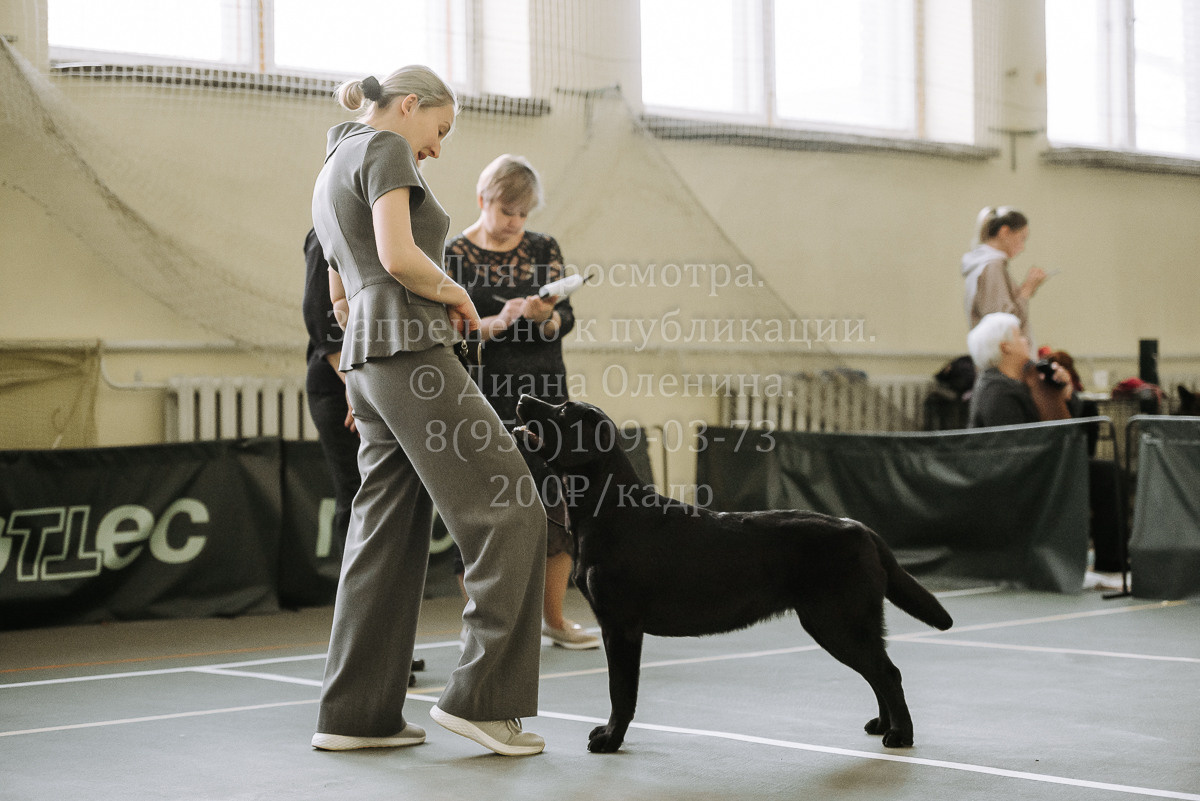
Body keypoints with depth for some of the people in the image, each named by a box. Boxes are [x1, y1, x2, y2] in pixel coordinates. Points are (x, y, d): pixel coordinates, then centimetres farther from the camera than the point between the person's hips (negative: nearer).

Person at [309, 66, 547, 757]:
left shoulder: (332, 171, 25)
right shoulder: (386, 149, -4)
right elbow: (399, 255, -18)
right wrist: (457, 296, -2)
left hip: (367, 363, 10)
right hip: (413, 354, -10)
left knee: (387, 536, 9)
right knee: (509, 515, -7)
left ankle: (355, 714, 10)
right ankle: (482, 696, -8)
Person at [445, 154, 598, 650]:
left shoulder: (543, 249, 10)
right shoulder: (454, 255, -1)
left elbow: (566, 320, 4)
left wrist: (544, 315, -17)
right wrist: (499, 321, -22)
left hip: (544, 391, 4)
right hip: (484, 396, -4)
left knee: (559, 501, 2)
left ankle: (553, 617, 15)